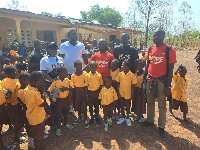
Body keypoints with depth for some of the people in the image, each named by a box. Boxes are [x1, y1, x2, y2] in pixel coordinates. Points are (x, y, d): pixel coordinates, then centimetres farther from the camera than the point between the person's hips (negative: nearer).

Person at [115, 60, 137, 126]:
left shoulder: (132, 75, -10)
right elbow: (118, 84, 2)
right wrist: (118, 92, -3)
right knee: (121, 106, 15)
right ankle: (123, 117, 34)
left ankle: (127, 118, 32)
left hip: (128, 94, -2)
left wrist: (132, 95, -4)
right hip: (121, 93, 3)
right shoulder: (120, 74, -3)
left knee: (127, 106, 12)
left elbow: (133, 85, -5)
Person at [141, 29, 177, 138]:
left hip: (162, 80, -5)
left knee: (162, 104, 6)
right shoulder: (150, 49, 6)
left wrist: (168, 86, -12)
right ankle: (150, 121, 34)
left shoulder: (169, 50, -9)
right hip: (150, 79, 5)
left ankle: (161, 127, 21)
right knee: (150, 102, 16)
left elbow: (170, 69, -9)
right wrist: (143, 79, 11)